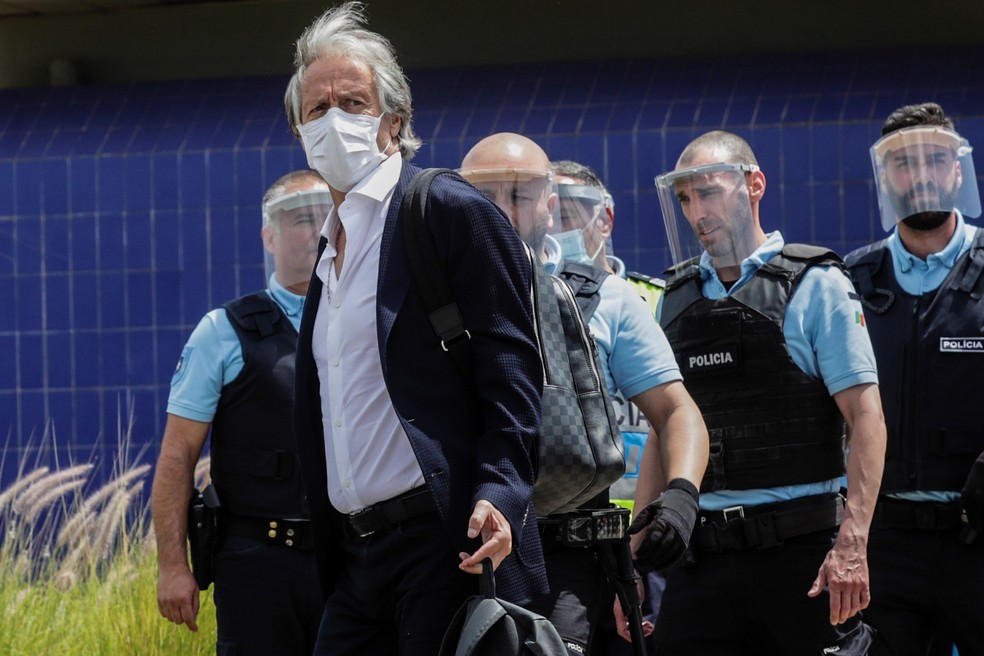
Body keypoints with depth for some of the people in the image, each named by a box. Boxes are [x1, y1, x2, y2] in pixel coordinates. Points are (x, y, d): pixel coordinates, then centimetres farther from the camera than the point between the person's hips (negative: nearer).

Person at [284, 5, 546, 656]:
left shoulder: (453, 211, -3)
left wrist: (497, 493, -22)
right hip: (357, 552, 8)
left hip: (447, 544, -8)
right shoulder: (330, 249, 22)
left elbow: (513, 364, -10)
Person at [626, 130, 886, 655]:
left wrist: (851, 543, -18)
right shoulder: (676, 299, 14)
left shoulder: (816, 285, -1)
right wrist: (635, 555, 11)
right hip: (700, 557, 4)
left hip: (800, 550, -4)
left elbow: (866, 418, -7)